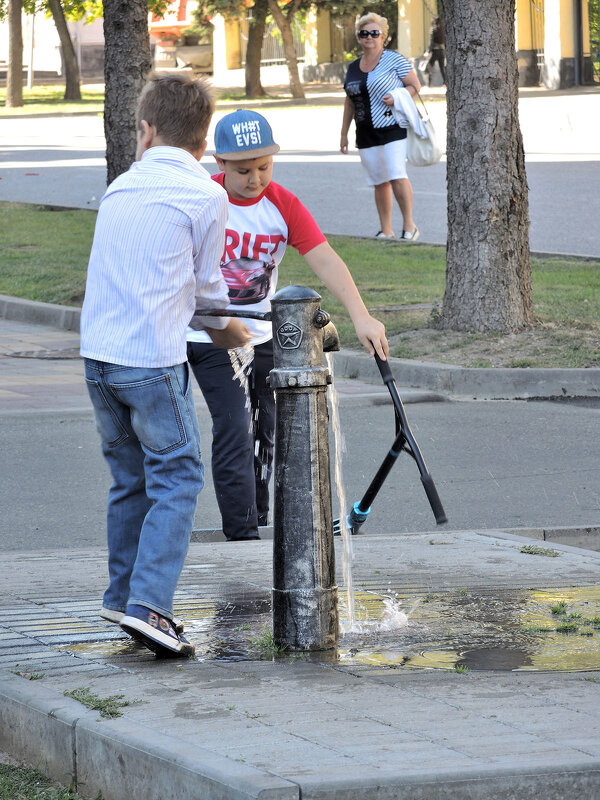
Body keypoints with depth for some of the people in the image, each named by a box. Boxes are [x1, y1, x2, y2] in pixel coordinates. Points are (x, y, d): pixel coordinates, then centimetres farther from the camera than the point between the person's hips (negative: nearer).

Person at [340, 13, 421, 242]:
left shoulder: (394, 60, -2)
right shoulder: (353, 68, 14)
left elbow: (415, 85, -1)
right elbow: (349, 102, 21)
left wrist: (397, 98, -19)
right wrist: (344, 133, 19)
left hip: (393, 128, -5)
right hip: (366, 135, 6)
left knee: (396, 176, -17)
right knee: (379, 182, 6)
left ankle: (409, 226, -8)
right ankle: (386, 231, 12)